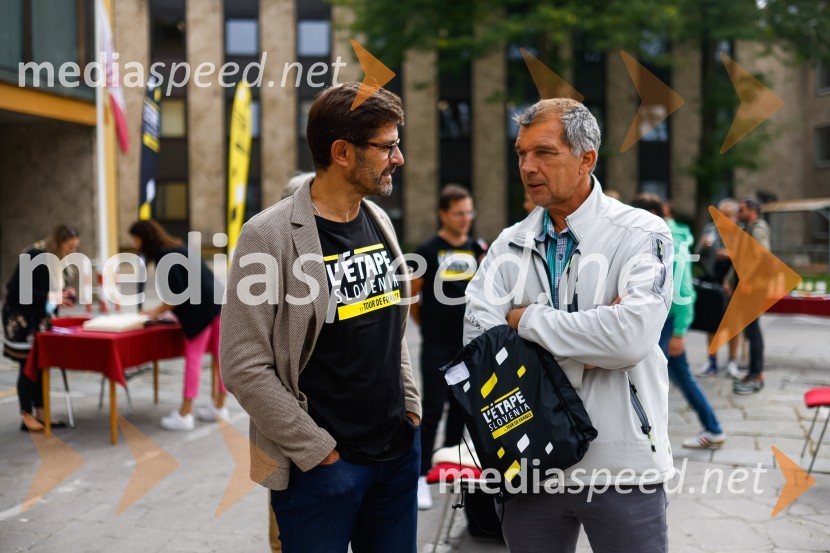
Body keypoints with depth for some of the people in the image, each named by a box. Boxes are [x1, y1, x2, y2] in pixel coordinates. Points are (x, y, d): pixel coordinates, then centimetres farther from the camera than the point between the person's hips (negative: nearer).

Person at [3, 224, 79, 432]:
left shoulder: (58, 259, 3)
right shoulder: (34, 256, -22)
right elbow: (19, 290, -25)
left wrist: (66, 291, -6)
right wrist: (51, 296, -29)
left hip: (41, 318, 8)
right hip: (22, 319, -8)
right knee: (28, 365, -4)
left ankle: (40, 413, 15)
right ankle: (27, 417, 5)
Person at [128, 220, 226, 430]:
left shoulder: (165, 255, -8)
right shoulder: (175, 248, 21)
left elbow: (179, 293, -14)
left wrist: (157, 311, -1)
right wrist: (159, 310, 22)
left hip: (202, 308, -9)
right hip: (219, 303, 9)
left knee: (193, 357, -4)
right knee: (220, 356, 12)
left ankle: (185, 415, 1)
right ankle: (219, 406, 23)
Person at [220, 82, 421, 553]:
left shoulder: (378, 221, 6)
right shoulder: (270, 236, -15)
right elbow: (245, 368, -16)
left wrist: (411, 406, 9)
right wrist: (317, 450, -14)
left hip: (400, 449, 6)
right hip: (321, 463, -6)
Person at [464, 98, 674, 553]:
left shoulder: (641, 235, -7)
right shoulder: (510, 246, 4)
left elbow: (632, 336, -24)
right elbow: (478, 338, -9)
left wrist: (528, 320, -13)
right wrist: (586, 348, -16)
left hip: (622, 465, -3)